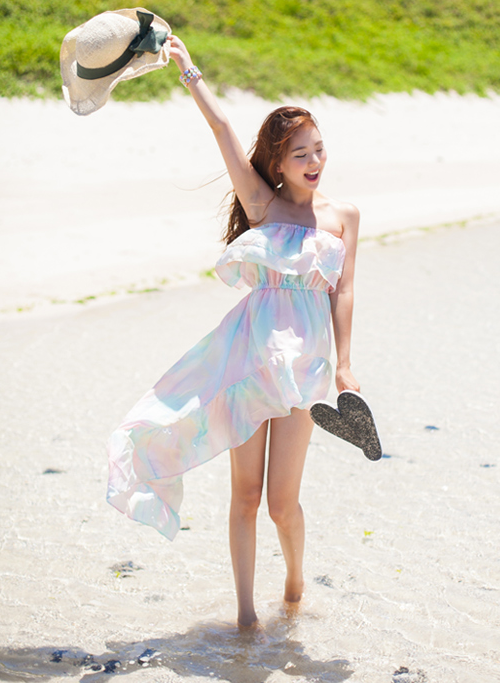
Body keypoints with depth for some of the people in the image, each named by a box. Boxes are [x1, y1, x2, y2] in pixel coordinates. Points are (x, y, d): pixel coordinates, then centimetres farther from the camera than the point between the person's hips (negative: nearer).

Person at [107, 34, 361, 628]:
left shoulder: (343, 216, 9)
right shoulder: (263, 205, 5)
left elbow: (343, 291, 4)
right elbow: (223, 130, 0)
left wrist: (343, 365, -3)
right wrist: (188, 70, 0)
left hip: (306, 358, 0)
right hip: (252, 349, 0)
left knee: (282, 500, 0)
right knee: (244, 493, 3)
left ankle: (295, 580, 30)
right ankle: (245, 607, 17)